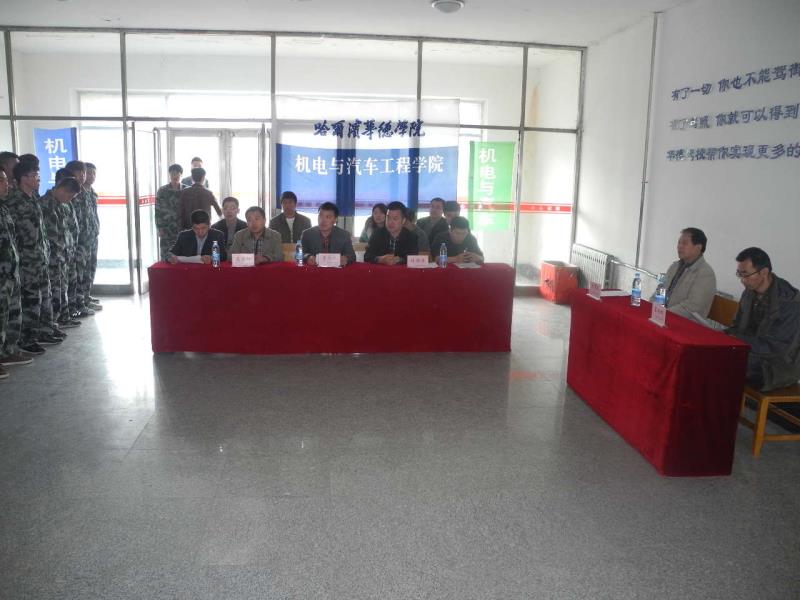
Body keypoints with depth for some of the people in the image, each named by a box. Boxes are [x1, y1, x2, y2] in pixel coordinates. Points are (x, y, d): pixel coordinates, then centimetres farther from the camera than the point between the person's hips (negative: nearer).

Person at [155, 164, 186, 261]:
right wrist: (160, 228, -4)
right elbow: (158, 211, 3)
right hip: (167, 230, 0)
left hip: (183, 229, 1)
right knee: (166, 258, -2)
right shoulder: (162, 191, 4)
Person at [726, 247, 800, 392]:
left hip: (779, 368, -7)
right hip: (754, 353, 7)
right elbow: (738, 326, 11)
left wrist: (734, 339, -27)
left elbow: (775, 348, -25)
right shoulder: (750, 292, 0)